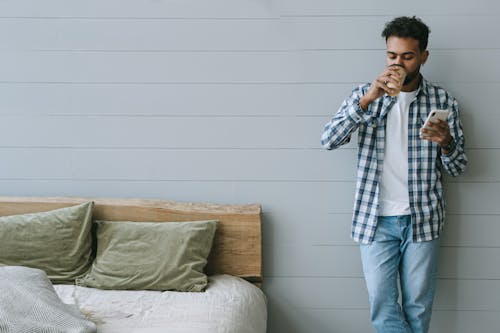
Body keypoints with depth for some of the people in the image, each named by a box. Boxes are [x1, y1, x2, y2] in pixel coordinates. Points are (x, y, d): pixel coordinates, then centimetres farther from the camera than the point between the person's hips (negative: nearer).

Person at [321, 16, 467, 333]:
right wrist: (367, 99, -22)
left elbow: (458, 167, 4)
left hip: (423, 219, 0)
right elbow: (329, 139, -12)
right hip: (375, 219, 0)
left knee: (418, 307, 9)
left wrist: (446, 142, -19)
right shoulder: (366, 94, 1)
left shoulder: (443, 101, 1)